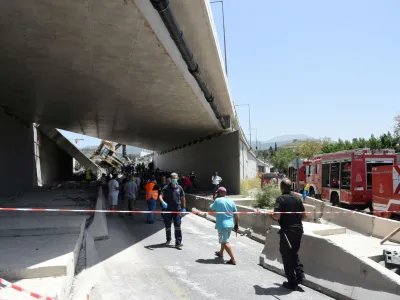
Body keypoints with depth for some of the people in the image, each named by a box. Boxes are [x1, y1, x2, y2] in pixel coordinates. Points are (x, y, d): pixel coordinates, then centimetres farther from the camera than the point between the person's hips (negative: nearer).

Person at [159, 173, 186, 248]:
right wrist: (163, 202, -33)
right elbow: (161, 196, -13)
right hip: (168, 209, 0)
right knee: (167, 226, 12)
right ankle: (168, 240, 32)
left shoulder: (179, 188, 5)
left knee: (177, 226, -5)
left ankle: (178, 242, -4)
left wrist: (184, 207, 13)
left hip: (177, 209, 1)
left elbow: (182, 198, 15)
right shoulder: (166, 188, -4)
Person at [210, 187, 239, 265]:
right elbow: (236, 215, 5)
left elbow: (211, 209, 2)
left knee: (225, 242, -3)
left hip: (222, 225, -7)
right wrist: (236, 225, 14)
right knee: (224, 240, 26)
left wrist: (215, 201, 14)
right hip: (230, 224, 7)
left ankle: (233, 259, -10)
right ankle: (221, 252, 46)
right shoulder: (231, 201, 4)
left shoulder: (218, 200, -11)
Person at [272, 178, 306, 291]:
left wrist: (272, 215, 1)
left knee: (287, 256, 7)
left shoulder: (281, 199, -12)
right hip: (298, 230, 6)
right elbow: (303, 215, 9)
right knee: (294, 253, 24)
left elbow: (277, 216, -20)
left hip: (287, 231, -6)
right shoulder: (297, 199, 5)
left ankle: (292, 283, 13)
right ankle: (300, 275, 13)